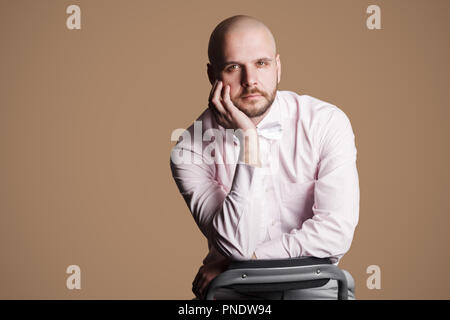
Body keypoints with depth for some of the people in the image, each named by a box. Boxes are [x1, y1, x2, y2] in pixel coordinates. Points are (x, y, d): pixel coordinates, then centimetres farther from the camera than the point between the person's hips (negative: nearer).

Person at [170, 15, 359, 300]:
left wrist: (247, 259, -11)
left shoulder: (327, 123, -6)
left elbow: (336, 232, -11)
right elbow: (237, 244, -18)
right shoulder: (191, 147, -8)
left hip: (311, 283, 0)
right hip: (232, 287, 0)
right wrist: (249, 137, -20)